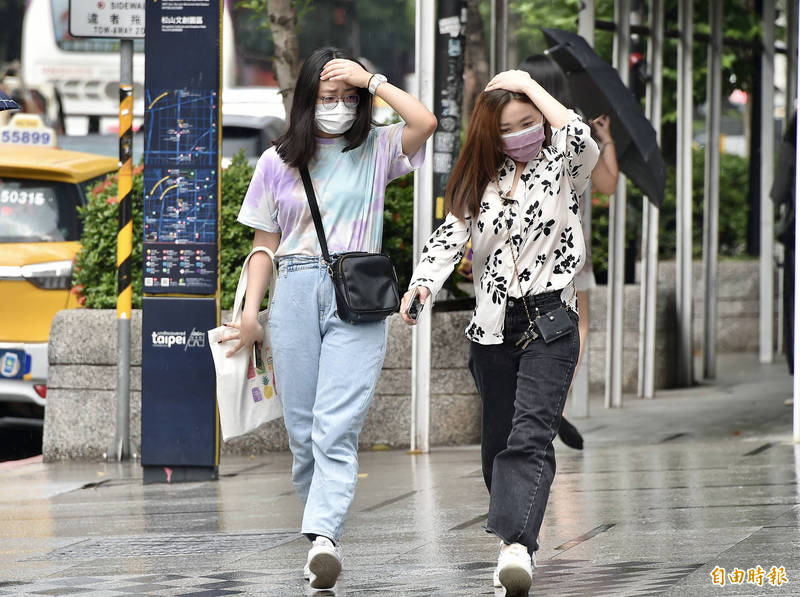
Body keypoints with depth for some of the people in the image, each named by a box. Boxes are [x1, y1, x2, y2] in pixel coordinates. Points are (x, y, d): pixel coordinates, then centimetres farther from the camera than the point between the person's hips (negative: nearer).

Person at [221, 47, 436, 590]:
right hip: (296, 293, 2)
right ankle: (323, 534, 11)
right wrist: (250, 313, 6)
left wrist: (370, 80, -3)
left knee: (337, 427, -16)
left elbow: (424, 123, -10)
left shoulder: (375, 149, 9)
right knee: (302, 428, 1)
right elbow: (265, 243, 15)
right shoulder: (279, 162, 13)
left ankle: (324, 537, -29)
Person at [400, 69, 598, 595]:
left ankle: (517, 547, -34)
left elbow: (582, 140, -19)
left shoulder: (562, 169, 3)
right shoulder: (482, 181, 13)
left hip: (550, 320, -5)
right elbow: (450, 235, 2)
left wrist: (528, 84, -9)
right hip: (492, 327, 5)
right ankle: (513, 542, 23)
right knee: (498, 441, 10)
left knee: (530, 437, -19)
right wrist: (423, 284, -18)